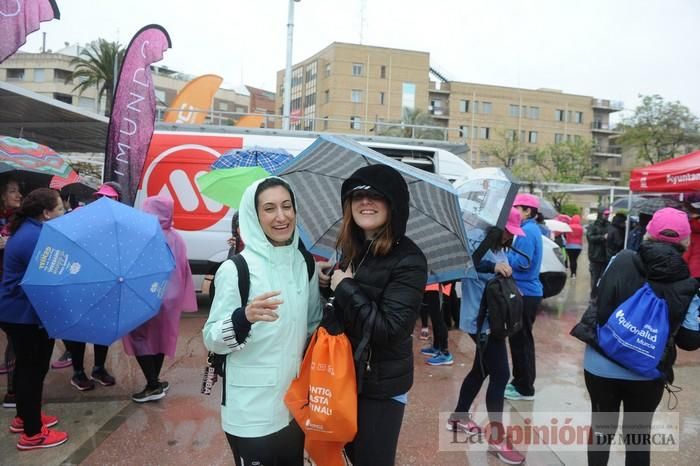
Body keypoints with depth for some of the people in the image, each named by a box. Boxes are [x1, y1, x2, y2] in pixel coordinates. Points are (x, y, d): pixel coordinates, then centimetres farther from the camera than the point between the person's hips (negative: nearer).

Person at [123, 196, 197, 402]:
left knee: (141, 338, 4)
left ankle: (153, 386, 1)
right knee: (160, 337, 16)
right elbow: (183, 271, 7)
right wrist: (180, 296, 14)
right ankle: (155, 382, 24)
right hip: (168, 298, 6)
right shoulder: (176, 239, 3)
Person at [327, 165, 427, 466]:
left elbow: (389, 329, -27)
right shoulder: (352, 248, 1)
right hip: (347, 373, 7)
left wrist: (346, 288, -21)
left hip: (381, 385, -6)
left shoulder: (408, 259, -20)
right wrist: (330, 284, -4)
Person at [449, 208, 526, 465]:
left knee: (481, 370, 20)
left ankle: (459, 417, 38)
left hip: (494, 321, 10)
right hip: (482, 322, -10)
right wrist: (493, 267, -44)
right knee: (500, 374, -7)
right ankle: (497, 437, 6)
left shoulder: (500, 251, 11)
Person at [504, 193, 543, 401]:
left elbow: (522, 263, -22)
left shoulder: (527, 231, -16)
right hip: (529, 291, 10)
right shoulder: (532, 229, 13)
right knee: (522, 339, 17)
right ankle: (522, 381, 29)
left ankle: (524, 388, 9)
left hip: (525, 293, -10)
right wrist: (509, 253, 6)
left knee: (520, 340, -1)